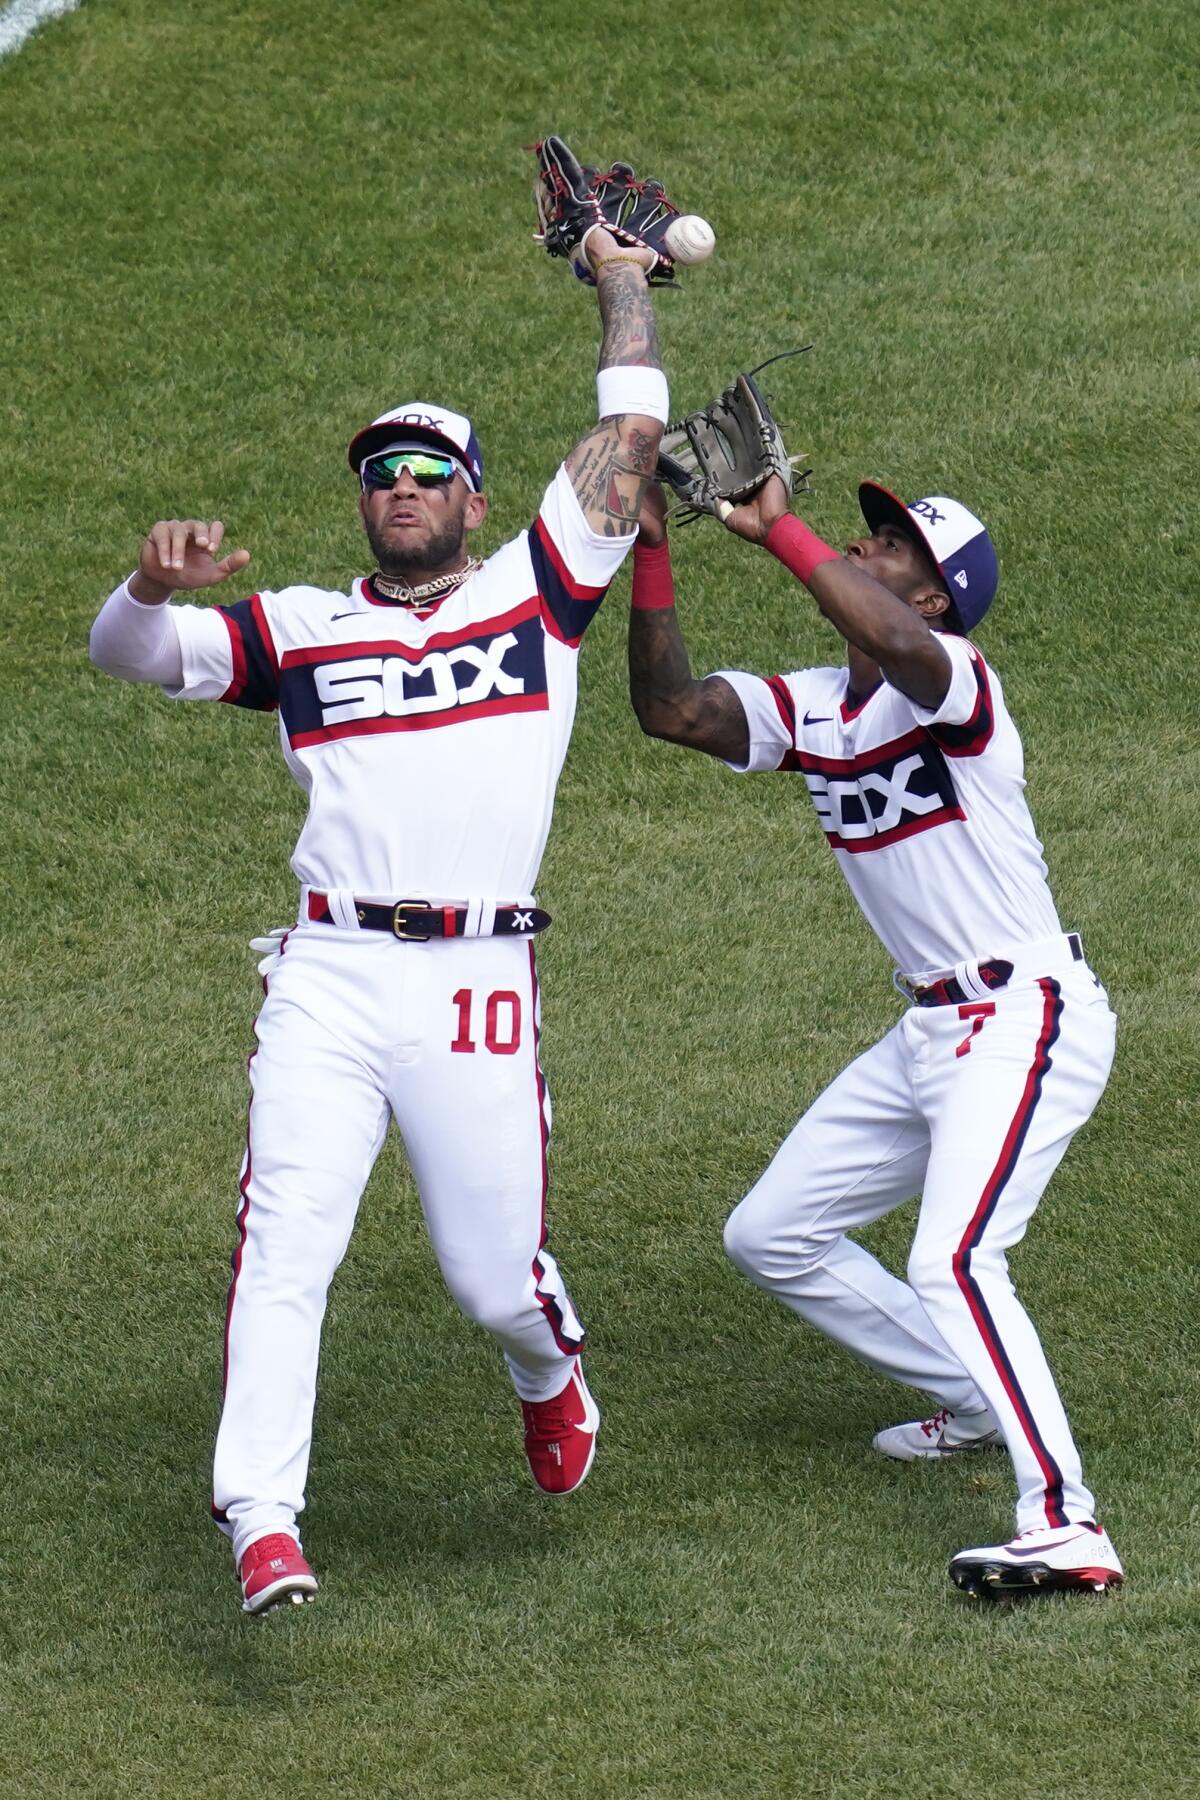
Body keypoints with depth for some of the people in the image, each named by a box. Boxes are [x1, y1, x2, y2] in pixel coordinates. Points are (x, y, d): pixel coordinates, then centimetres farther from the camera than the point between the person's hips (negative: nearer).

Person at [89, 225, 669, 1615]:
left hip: (480, 990, 0)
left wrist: (620, 279, 20)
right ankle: (263, 1528, -19)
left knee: (495, 1277, 4)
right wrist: (157, 580, -17)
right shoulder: (299, 628, 14)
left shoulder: (536, 595, 13)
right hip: (328, 980, 0)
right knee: (286, 1241, -15)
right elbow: (126, 654, 5)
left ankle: (550, 1374, 40)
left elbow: (632, 434, 12)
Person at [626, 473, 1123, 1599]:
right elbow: (671, 710, -1)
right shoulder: (807, 709, 9)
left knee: (953, 1263, -27)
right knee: (769, 1237, 16)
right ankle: (977, 1401, 29)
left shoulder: (950, 682, -16)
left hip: (1027, 1018, -10)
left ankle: (1064, 1526, -32)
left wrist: (777, 531, -35)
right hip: (932, 1032, 10)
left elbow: (893, 642, -40)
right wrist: (650, 553, -9)